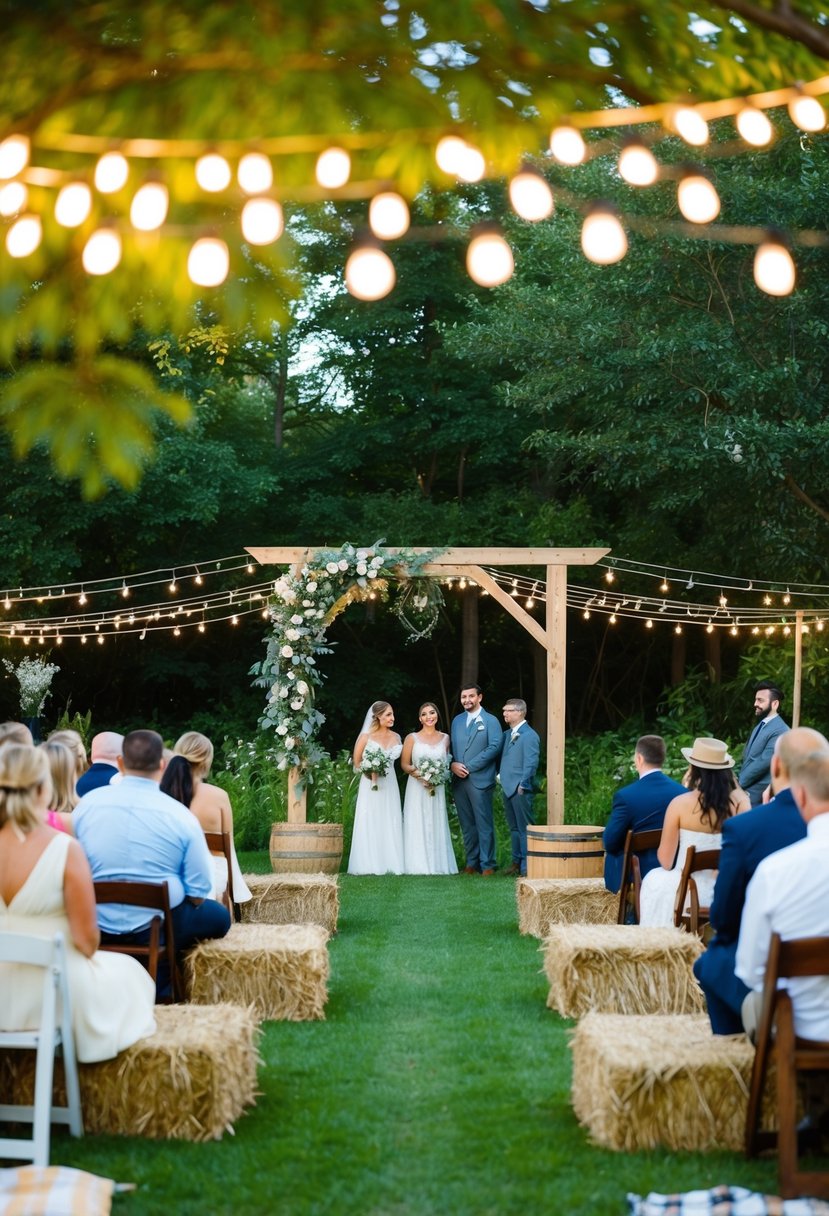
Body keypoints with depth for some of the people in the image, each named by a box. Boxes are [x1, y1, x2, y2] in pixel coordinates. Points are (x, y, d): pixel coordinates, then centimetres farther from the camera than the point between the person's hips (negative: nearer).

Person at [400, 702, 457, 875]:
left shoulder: (445, 738, 8)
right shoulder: (412, 738, 0)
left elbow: (447, 762, 15)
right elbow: (404, 764, 1)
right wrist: (420, 776, -14)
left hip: (438, 789, 2)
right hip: (417, 788, -2)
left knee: (437, 826, 3)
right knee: (418, 826, -3)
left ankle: (438, 863, 8)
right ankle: (419, 865, 0)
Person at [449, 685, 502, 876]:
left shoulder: (490, 721, 1)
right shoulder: (457, 721, 17)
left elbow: (494, 747, -10)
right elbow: (451, 747, 18)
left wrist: (469, 766, -13)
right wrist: (452, 764, -4)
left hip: (480, 780, -5)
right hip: (459, 780, 5)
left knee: (484, 824, -4)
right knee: (467, 824, 8)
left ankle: (487, 865, -1)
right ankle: (471, 862, 13)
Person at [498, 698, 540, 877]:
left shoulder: (529, 735, -11)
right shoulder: (507, 734, 14)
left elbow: (531, 763, -15)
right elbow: (500, 756, 20)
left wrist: (523, 785, -16)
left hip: (520, 790, -8)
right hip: (507, 788, 8)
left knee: (525, 828, -3)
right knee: (514, 827, 14)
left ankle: (527, 865, 0)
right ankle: (517, 861, 22)